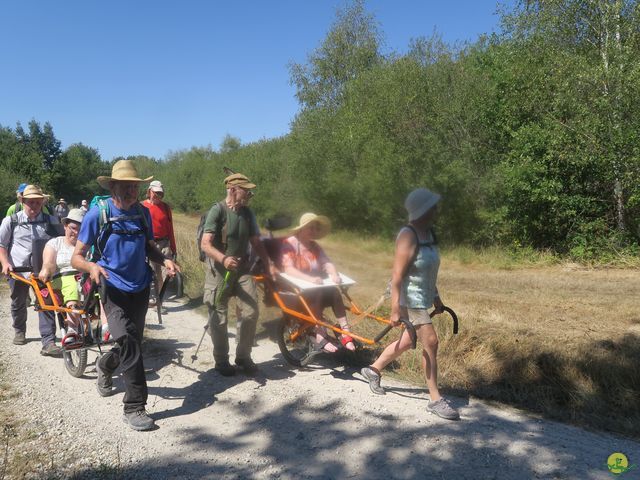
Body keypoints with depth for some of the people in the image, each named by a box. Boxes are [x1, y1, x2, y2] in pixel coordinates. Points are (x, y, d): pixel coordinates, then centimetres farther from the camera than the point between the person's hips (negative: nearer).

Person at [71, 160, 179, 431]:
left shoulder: (143, 213, 3)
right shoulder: (97, 214, -11)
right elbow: (77, 257, -9)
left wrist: (164, 260, -6)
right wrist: (92, 266, -32)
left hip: (140, 288, 5)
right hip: (114, 289, -5)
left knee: (132, 342, 17)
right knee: (128, 342, -18)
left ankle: (105, 365, 50)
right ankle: (134, 407, -9)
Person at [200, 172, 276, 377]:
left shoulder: (247, 213, 7)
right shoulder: (217, 210, -12)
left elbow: (256, 242, 16)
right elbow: (205, 244, -20)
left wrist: (269, 264, 8)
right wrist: (223, 258, -36)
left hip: (242, 268, 5)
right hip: (219, 270, -5)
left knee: (250, 312, -3)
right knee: (219, 318, 3)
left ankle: (243, 356, 16)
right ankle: (221, 361, 21)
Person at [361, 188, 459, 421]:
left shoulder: (428, 232, 7)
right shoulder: (408, 236, -20)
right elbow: (397, 275, -22)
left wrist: (436, 297, 20)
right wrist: (395, 309, -24)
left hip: (422, 297, 9)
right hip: (409, 298, -9)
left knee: (408, 341, 18)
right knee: (430, 342, -7)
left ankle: (373, 370, 37)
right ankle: (435, 400, 5)